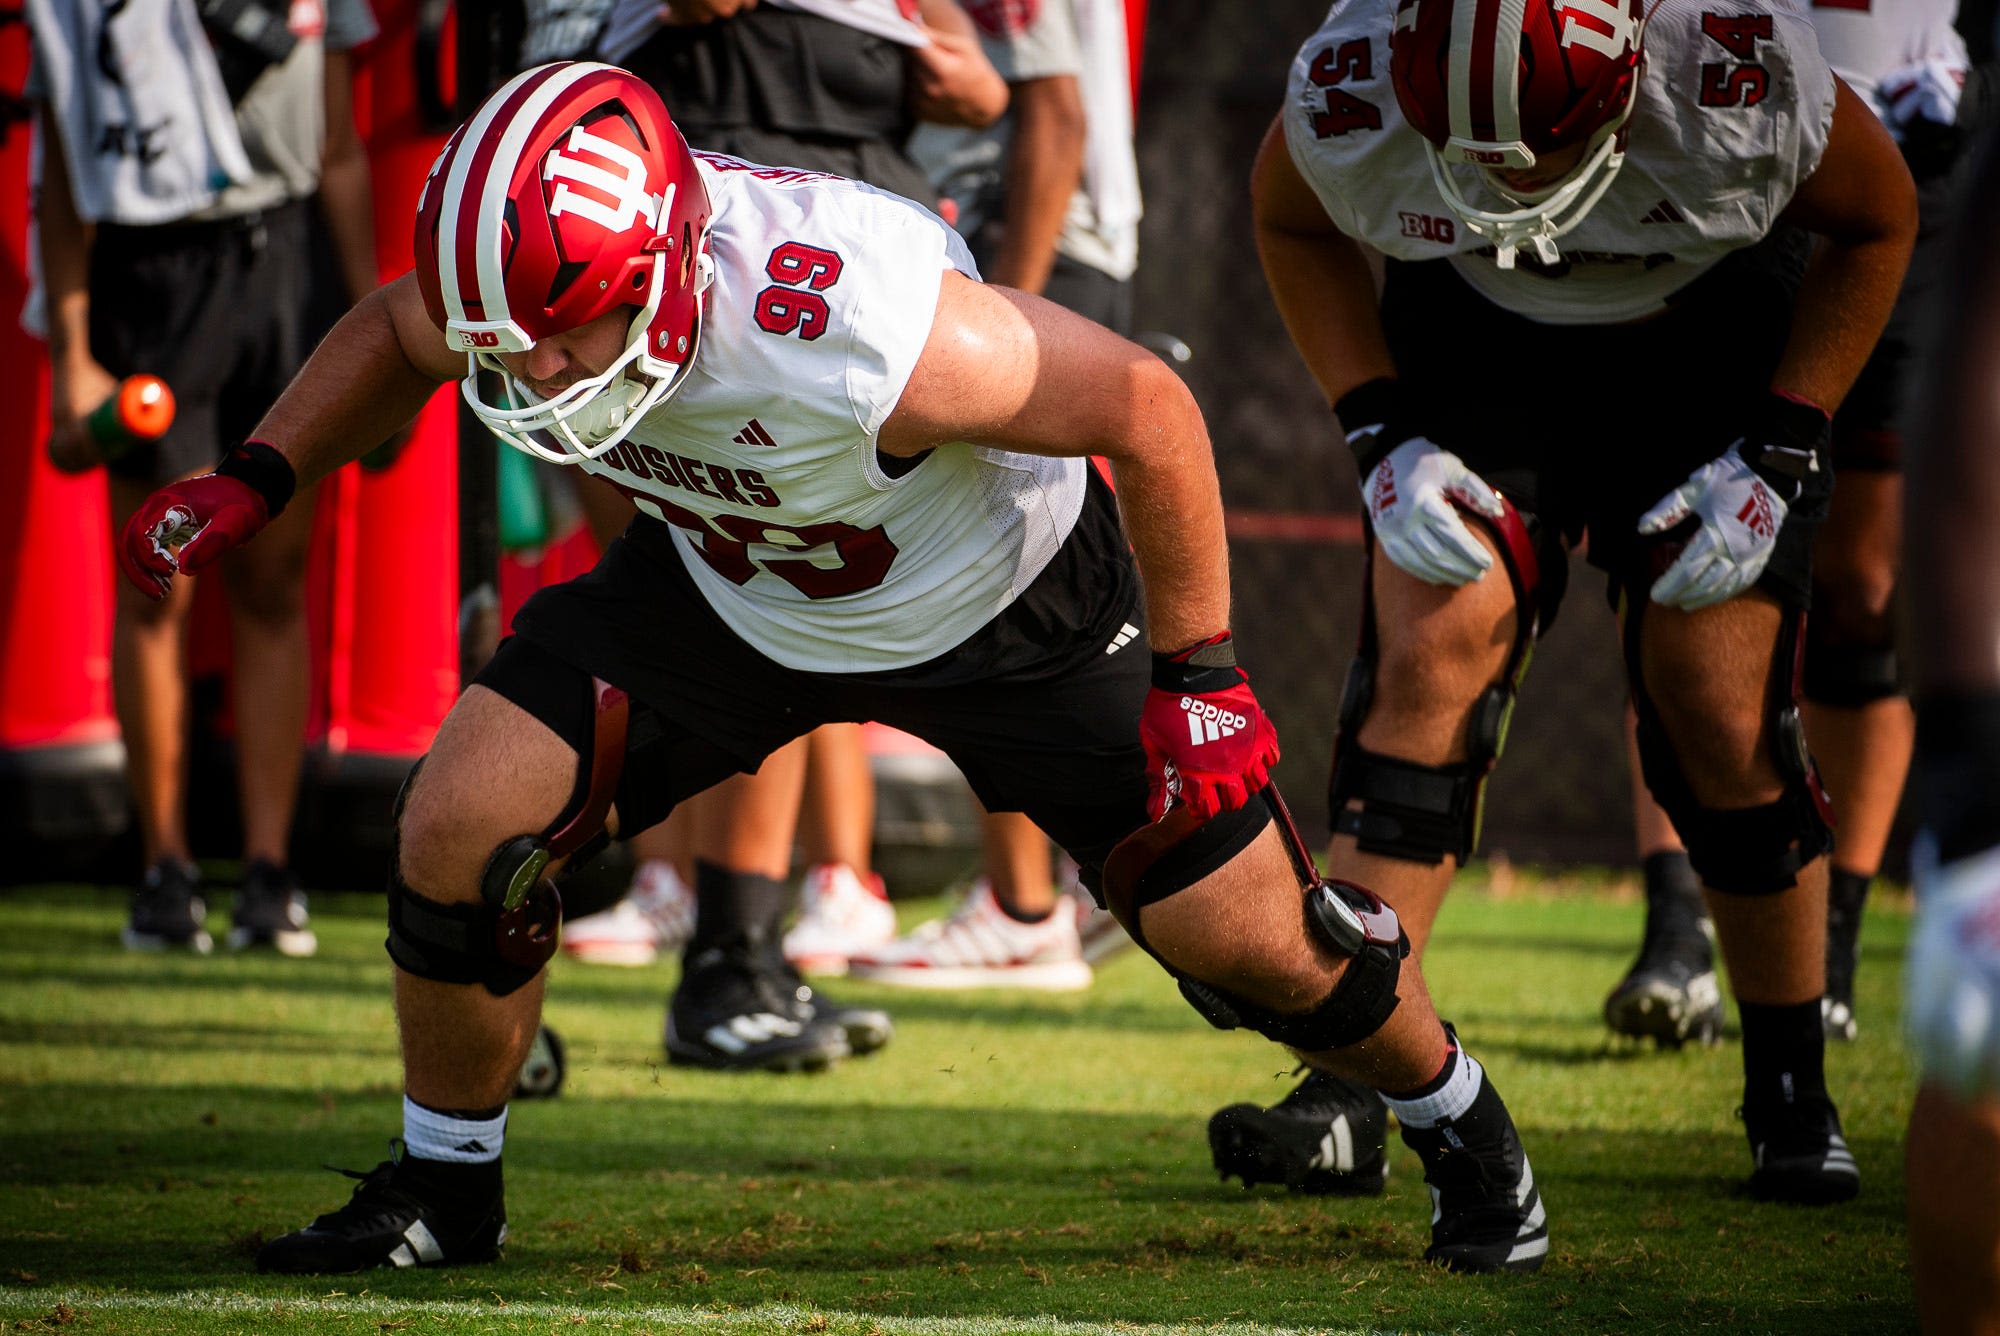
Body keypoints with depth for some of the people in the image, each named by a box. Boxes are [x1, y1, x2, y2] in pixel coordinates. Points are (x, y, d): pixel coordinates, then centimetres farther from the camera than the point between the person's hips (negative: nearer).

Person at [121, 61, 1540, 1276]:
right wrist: (251, 486, -14)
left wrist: (1201, 674, -19)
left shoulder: (863, 336, -44)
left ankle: (1460, 1124, 32)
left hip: (997, 605, -4)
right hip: (730, 594, 4)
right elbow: (397, 329, 1)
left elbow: (1145, 409, -28)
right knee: (458, 835, -10)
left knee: (1249, 942, 0)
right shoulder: (526, 279, -27)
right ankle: (444, 1188, 13)